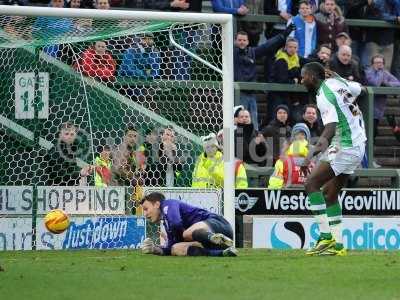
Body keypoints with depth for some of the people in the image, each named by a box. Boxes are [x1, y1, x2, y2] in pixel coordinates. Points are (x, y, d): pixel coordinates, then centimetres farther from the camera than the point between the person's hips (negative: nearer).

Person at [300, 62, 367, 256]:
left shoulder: (324, 96, -18)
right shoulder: (336, 82, 8)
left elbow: (330, 129, -30)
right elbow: (360, 89, 27)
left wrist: (312, 153, -43)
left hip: (344, 148, -10)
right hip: (357, 146, 10)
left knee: (311, 184, -14)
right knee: (329, 194, 12)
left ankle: (325, 236, -18)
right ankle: (337, 245, 10)